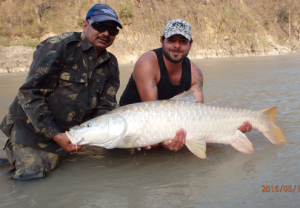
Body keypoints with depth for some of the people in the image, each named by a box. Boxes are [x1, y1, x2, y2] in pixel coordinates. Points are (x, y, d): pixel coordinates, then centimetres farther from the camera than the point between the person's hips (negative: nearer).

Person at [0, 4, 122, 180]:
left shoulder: (110, 65, 4)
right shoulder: (59, 46, -16)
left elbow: (105, 107, 1)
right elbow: (31, 93, -19)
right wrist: (55, 135, -22)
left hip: (67, 136, 6)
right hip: (33, 130, -6)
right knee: (32, 177, -12)